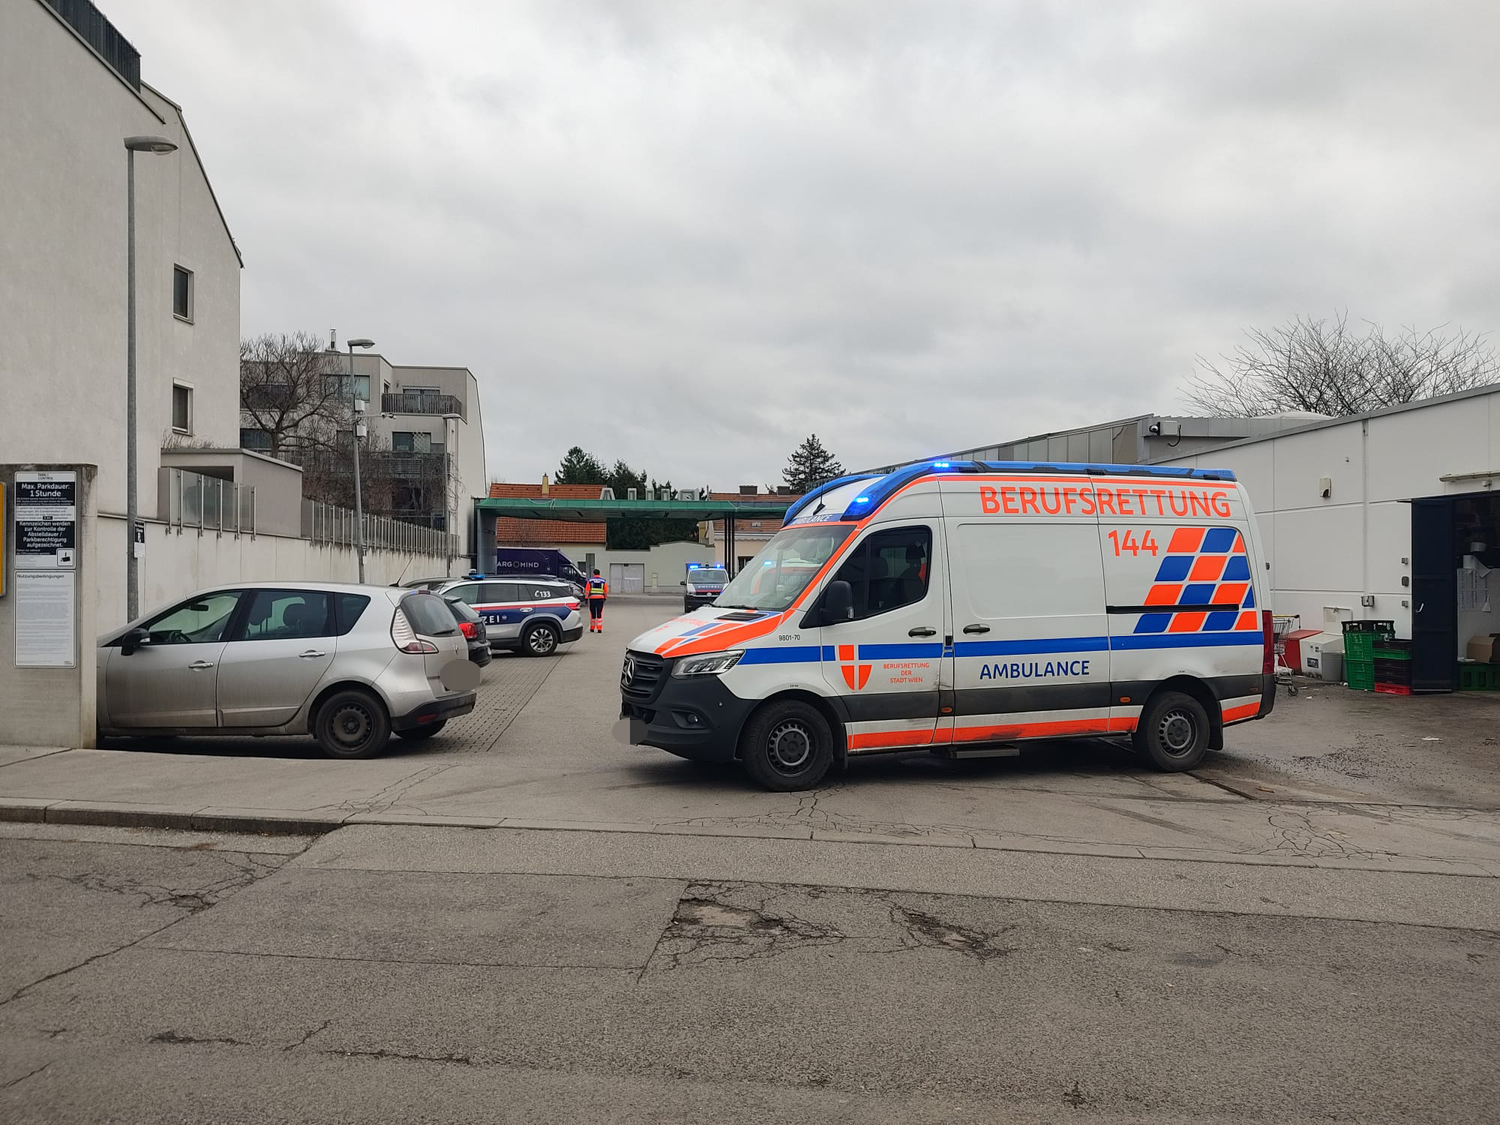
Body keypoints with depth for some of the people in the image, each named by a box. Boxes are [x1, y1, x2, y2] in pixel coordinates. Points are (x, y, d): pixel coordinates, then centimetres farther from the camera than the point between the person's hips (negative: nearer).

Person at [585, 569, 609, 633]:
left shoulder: (590, 581, 1)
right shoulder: (603, 581, 4)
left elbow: (587, 591, -2)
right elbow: (606, 591, 4)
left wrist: (586, 598, 4)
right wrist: (605, 598, 15)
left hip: (592, 598, 0)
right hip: (600, 599, 0)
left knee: (592, 614, 9)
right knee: (599, 614, 1)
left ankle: (592, 628, 17)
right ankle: (599, 629, -4)